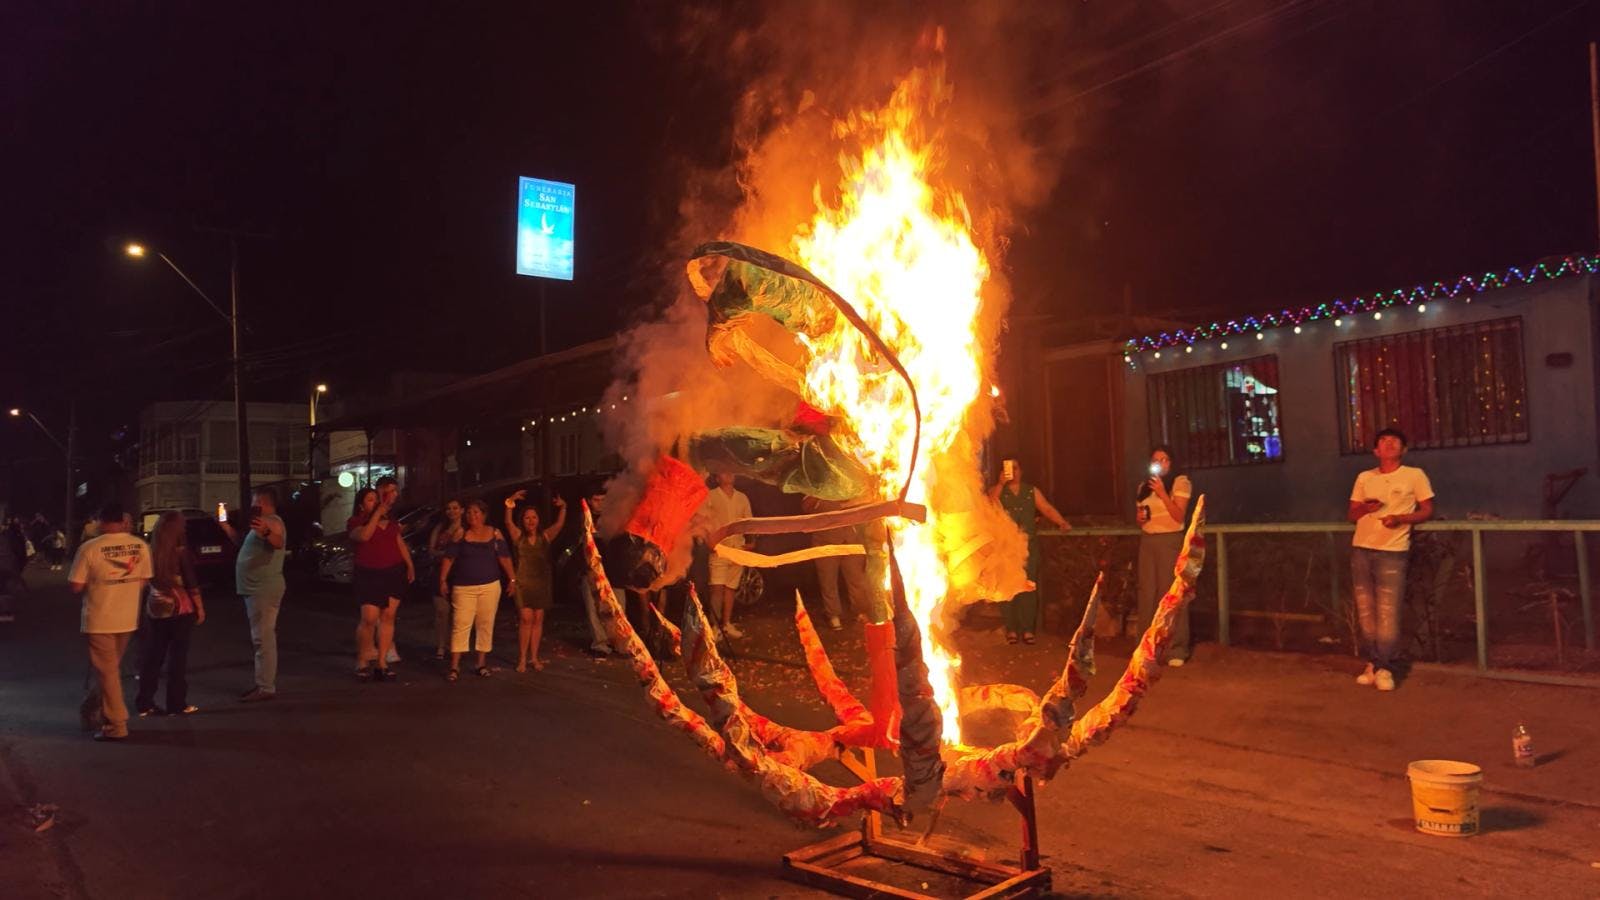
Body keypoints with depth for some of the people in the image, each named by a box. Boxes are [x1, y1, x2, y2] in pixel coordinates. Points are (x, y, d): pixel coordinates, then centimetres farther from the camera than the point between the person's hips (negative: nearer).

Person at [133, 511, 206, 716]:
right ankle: (176, 704, 6)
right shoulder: (181, 552, -11)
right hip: (180, 609, -4)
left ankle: (144, 703, 13)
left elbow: (147, 581, 8)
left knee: (153, 656, 11)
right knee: (178, 656, 3)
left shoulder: (150, 552, 1)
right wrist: (200, 608, 0)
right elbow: (192, 583, -9)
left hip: (155, 609, 4)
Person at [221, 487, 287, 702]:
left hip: (264, 590, -11)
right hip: (256, 589, 11)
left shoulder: (271, 521, -14)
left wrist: (266, 533, -55)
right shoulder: (262, 521, 21)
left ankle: (266, 688, -13)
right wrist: (227, 527, 27)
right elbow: (242, 542, 34)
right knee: (264, 638, 17)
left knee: (263, 639, -12)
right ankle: (265, 683, 25)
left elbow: (278, 542, -36)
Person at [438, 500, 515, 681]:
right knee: (460, 625, -7)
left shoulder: (495, 534, 5)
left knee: (486, 625, 6)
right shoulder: (460, 534, 2)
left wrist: (512, 579, 0)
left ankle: (482, 664, 16)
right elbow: (449, 557, 0)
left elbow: (504, 558, 4)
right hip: (463, 587, -1)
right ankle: (454, 666, -5)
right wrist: (443, 579, -7)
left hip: (489, 586, 2)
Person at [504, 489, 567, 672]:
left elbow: (560, 524, -6)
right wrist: (510, 504, -26)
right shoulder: (518, 537, 2)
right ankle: (522, 658, -2)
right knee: (526, 618, -10)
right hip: (523, 583, -2)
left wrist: (563, 507, -21)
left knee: (538, 619, 5)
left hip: (541, 583, 3)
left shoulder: (545, 537, 6)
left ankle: (534, 657, 14)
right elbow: (508, 522, -14)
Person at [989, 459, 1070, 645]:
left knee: (1028, 586, -4)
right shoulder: (996, 491, 10)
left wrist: (1062, 523, -15)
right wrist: (1001, 484, -12)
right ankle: (1011, 629, 1)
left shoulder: (1032, 491, 14)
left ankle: (1028, 629, 1)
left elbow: (1047, 508, 2)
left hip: (1028, 545, 1)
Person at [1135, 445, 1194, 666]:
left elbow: (1179, 516, -11)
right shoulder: (1144, 486, 17)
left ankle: (1176, 650, -7)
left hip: (1171, 540, -5)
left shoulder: (1180, 482, -1)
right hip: (1147, 541, 5)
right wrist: (1140, 517, 2)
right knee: (1147, 594, 4)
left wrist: (1162, 493, -18)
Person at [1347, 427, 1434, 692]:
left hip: (1392, 551, -4)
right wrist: (1365, 508, -8)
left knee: (1387, 612, -7)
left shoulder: (1415, 475, 3)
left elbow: (1427, 511, 3)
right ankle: (1372, 663, 14)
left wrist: (1400, 518, -14)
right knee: (1365, 610, 6)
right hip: (1361, 549, 4)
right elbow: (1351, 514, 15)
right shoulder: (1364, 478, 12)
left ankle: (1384, 668, 0)